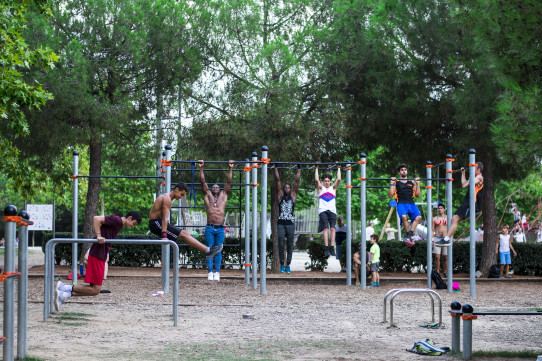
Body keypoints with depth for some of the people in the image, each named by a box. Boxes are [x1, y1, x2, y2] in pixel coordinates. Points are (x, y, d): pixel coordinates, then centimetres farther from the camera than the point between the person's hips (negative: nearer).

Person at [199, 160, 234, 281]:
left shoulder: (224, 195, 14)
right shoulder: (207, 195, 13)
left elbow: (228, 181, 14)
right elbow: (203, 181, 12)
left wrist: (230, 168, 13)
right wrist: (201, 168, 11)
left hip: (220, 229, 1)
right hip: (209, 228, -1)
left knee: (218, 251, 1)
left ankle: (217, 272, 1)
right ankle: (210, 272, -1)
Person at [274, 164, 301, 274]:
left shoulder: (293, 196, 11)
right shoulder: (280, 196, 9)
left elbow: (297, 181, 11)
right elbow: (278, 180, 9)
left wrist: (299, 169, 11)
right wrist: (276, 168, 9)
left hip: (290, 223, 1)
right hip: (281, 223, -1)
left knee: (290, 245, 2)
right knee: (281, 244, -3)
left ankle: (288, 265, 6)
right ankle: (282, 265, 5)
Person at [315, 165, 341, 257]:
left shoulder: (333, 188, 20)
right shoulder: (321, 188, 16)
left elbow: (338, 179, 10)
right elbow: (316, 180, 3)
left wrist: (338, 169, 17)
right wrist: (317, 169, 10)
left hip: (332, 210, 2)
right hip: (323, 210, -2)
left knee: (332, 228, -12)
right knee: (326, 228, -16)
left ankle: (332, 248, -18)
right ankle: (326, 248, -22)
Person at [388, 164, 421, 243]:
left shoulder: (412, 183, 26)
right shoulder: (396, 182, 18)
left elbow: (418, 195, 23)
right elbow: (390, 195, 8)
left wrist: (418, 184, 17)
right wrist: (392, 183, 4)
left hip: (411, 203, 3)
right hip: (401, 203, -3)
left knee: (418, 217, -29)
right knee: (404, 216, -36)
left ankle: (409, 236, -30)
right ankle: (408, 235, -22)